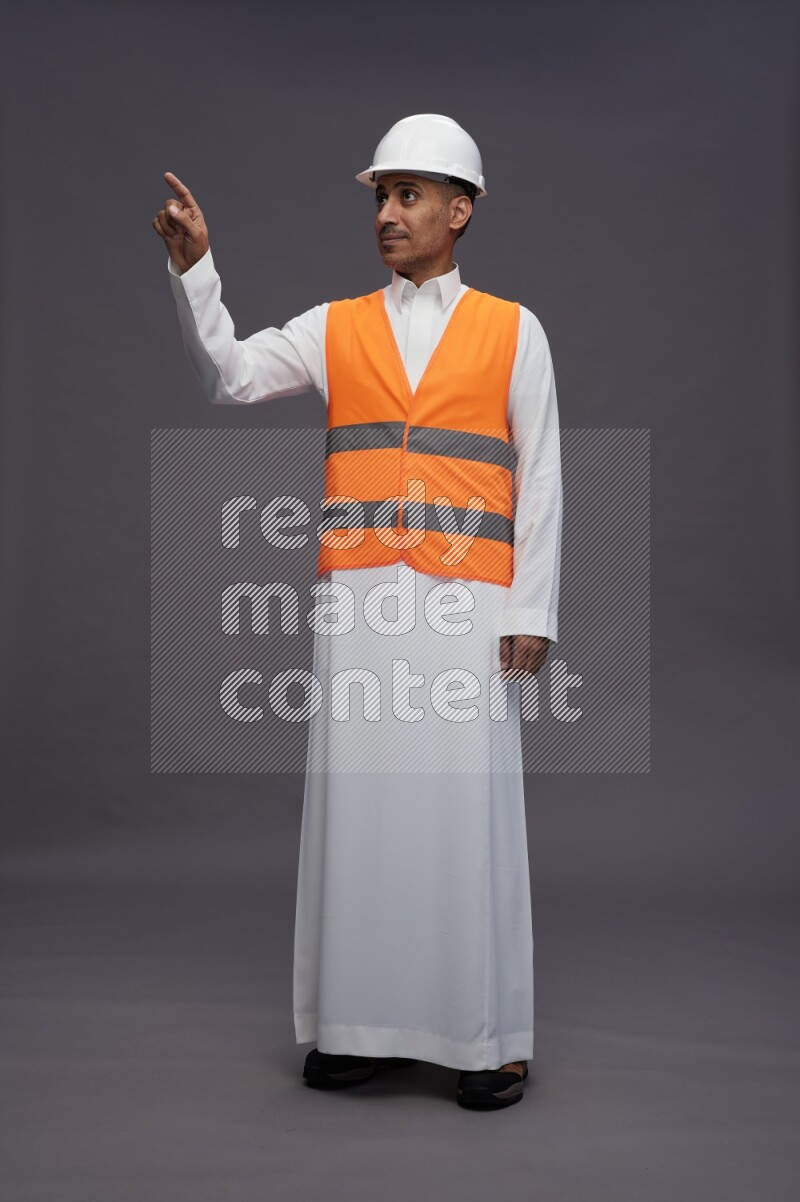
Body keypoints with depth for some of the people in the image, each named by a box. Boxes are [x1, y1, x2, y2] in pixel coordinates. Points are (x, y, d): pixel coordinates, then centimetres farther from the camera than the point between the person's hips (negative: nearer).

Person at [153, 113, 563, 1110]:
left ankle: (485, 1035, 10)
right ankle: (364, 1023, 14)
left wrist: (531, 611, -2)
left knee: (468, 805, -1)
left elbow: (539, 478, 5)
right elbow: (228, 376, 1)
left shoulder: (513, 331, 9)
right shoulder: (335, 328, 13)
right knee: (358, 799, 2)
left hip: (466, 602, -2)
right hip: (360, 599, 2)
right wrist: (194, 270, -13)